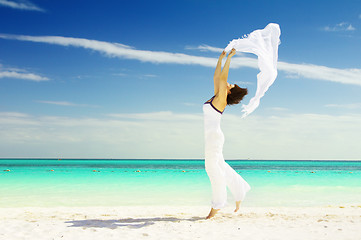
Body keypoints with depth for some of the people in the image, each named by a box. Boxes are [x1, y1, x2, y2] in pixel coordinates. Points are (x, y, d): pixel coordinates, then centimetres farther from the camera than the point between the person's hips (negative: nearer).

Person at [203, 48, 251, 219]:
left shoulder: (221, 99, -8)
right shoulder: (216, 96, 13)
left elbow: (222, 77, -14)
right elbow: (217, 77, 22)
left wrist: (229, 57, -8)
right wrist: (221, 58, 26)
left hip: (214, 137, -9)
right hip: (210, 137, 9)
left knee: (213, 169, -2)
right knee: (220, 167, 17)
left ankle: (217, 205, 8)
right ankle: (239, 192, 28)